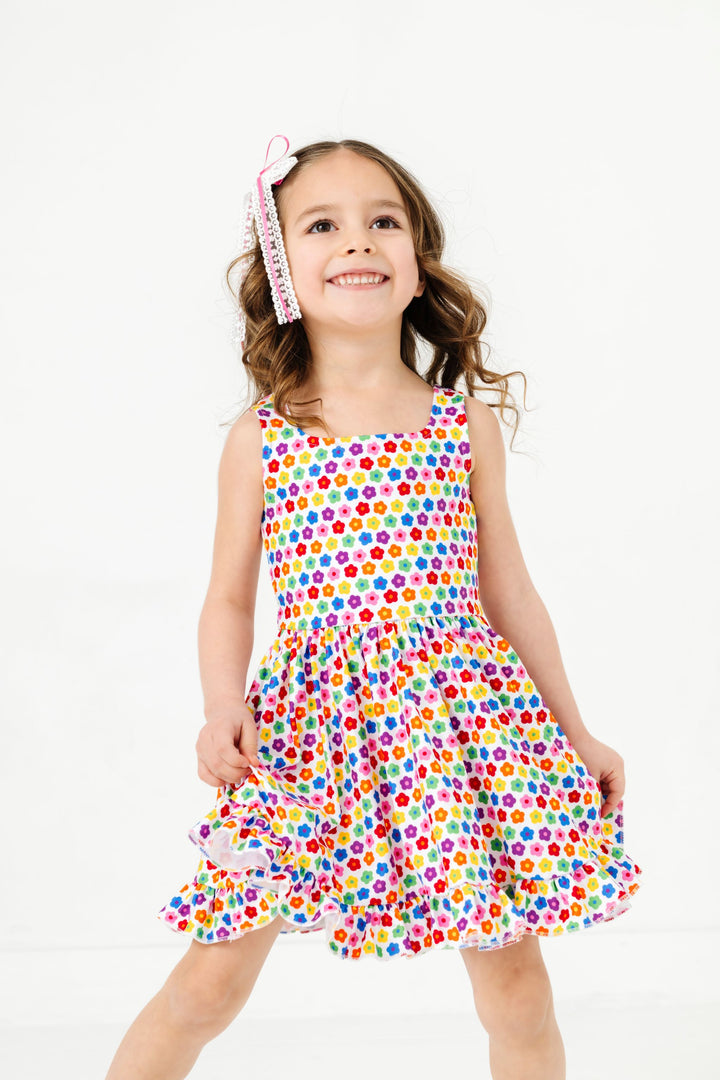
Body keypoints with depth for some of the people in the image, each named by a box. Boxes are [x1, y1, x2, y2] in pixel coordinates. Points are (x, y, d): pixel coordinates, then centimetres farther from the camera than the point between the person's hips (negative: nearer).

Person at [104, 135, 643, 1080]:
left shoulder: (468, 425, 3)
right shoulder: (260, 439, 1)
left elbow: (509, 591, 10)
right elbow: (230, 601, 8)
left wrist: (576, 730, 12)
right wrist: (222, 715, -8)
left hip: (462, 715, 1)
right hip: (310, 730, 0)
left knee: (517, 994, 8)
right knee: (209, 985, 4)